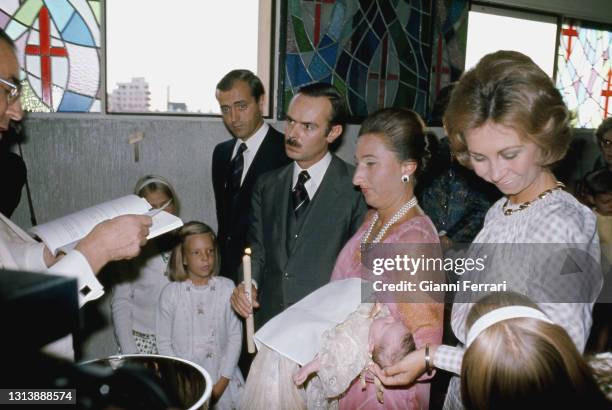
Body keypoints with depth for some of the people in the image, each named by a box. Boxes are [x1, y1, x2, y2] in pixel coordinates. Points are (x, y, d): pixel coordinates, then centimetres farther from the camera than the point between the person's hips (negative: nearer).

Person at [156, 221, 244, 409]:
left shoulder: (226, 288, -5)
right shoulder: (171, 293, -6)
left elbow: (235, 337, -2)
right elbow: (164, 343, -1)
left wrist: (222, 382, -6)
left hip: (222, 379, 1)